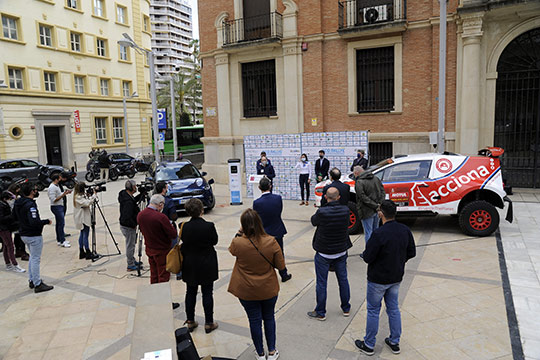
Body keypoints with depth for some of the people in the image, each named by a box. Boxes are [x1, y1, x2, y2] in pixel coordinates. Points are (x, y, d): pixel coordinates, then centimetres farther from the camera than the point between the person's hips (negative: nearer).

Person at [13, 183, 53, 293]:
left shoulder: (18, 203, 5)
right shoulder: (30, 205, -24)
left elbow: (15, 217, 18)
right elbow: (34, 222, -31)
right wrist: (47, 221, -19)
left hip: (24, 234, 9)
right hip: (34, 236, -9)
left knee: (33, 257, 22)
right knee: (35, 259, -1)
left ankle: (32, 280, 30)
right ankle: (37, 285, 6)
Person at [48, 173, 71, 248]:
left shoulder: (57, 185, 13)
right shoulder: (52, 187, -18)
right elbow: (54, 200, -22)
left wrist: (65, 192, 6)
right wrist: (63, 195, -23)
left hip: (60, 206, 10)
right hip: (56, 207, -10)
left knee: (58, 223, 13)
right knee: (61, 223, -10)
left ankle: (59, 240, 20)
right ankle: (62, 241, -7)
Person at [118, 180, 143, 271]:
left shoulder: (125, 195, -1)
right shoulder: (128, 202, -29)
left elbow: (134, 200, 20)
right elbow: (127, 218, -31)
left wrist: (141, 194, 6)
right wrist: (134, 225, -17)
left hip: (125, 225, 10)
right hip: (128, 227, -10)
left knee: (132, 243, 23)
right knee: (130, 245, 5)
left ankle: (132, 261, 39)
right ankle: (131, 265, 19)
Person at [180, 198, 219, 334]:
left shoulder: (185, 227, -11)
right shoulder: (209, 226, -20)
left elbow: (184, 242, 1)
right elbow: (215, 241, -5)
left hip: (190, 266, 3)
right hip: (206, 265, -3)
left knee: (190, 293, 17)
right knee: (207, 293, 9)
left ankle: (190, 322, 28)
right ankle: (209, 323, 18)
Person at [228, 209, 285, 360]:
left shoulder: (238, 243, -21)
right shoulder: (271, 242, -20)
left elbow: (232, 250, 6)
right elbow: (281, 266, -10)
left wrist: (239, 233, 2)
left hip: (247, 292, -1)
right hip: (269, 289, 1)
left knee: (255, 320, 16)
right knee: (269, 318, 21)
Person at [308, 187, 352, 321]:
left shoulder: (321, 212, -23)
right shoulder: (345, 210, -11)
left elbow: (313, 221, -2)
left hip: (323, 254, -4)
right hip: (341, 252, 4)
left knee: (321, 283, 9)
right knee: (343, 280, 19)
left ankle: (320, 313, 20)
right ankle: (346, 309, 34)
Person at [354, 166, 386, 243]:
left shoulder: (359, 182, -14)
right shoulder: (376, 178, 8)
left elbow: (363, 198, -20)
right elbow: (383, 192, 7)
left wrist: (376, 206, -17)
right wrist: (380, 204, -2)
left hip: (367, 212, -7)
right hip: (377, 211, 7)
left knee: (368, 233, 1)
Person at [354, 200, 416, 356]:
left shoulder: (379, 234, -28)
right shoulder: (405, 230, -7)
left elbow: (367, 258, -23)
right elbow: (411, 253, 4)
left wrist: (365, 252, -2)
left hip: (378, 279, -6)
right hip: (396, 278, 6)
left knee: (373, 311, 10)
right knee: (393, 309, 21)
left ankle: (368, 345, 24)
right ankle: (394, 343, 34)